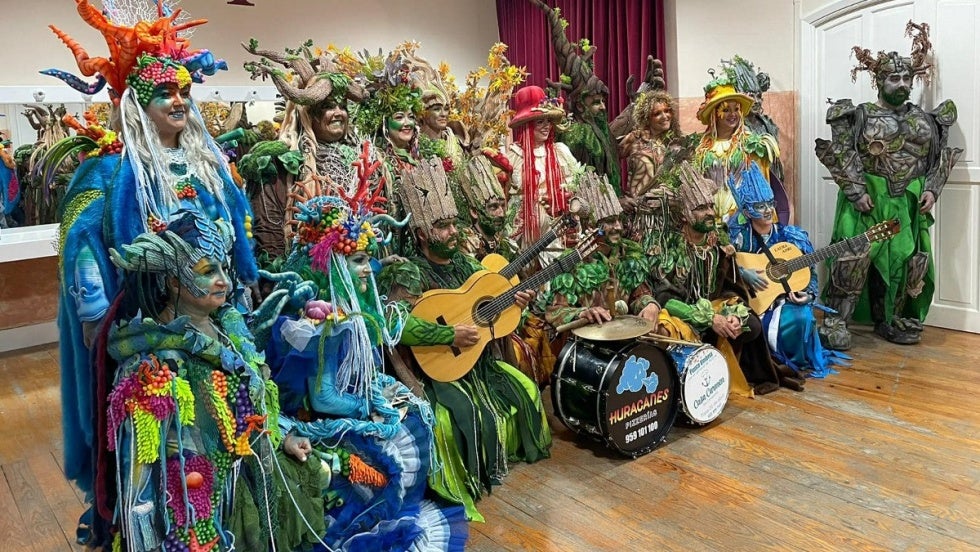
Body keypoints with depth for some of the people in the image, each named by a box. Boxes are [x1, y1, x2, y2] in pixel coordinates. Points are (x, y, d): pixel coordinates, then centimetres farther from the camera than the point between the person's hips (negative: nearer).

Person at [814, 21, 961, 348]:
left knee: (905, 263, 8)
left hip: (909, 203, 5)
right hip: (868, 200, -5)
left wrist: (932, 189, -1)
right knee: (854, 260, -11)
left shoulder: (924, 120, 13)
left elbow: (941, 157, 14)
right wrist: (856, 191, -18)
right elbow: (840, 154, -11)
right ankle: (834, 323, -5)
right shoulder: (860, 116, -1)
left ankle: (893, 322, 23)